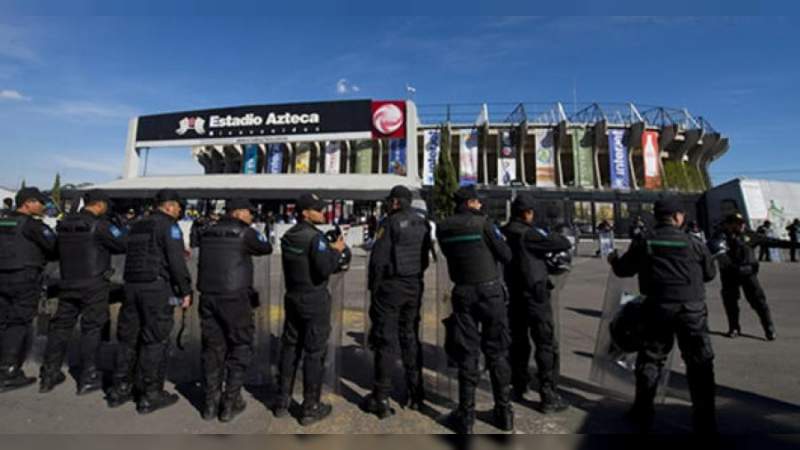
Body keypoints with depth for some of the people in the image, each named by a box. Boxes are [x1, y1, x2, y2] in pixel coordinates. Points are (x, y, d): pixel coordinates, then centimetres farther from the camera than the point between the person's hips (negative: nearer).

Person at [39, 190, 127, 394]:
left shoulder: (64, 224, 6)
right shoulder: (100, 225, -14)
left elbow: (58, 249, 14)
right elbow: (123, 245, -11)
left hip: (68, 283, 6)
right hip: (94, 285, -6)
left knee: (60, 326, 15)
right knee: (91, 329, 3)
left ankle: (48, 374, 24)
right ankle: (88, 378, 9)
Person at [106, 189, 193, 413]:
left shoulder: (137, 226, 17)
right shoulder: (169, 226, -8)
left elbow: (137, 256, 19)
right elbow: (176, 262, -15)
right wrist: (186, 291, -10)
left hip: (131, 286, 8)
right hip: (157, 288, -8)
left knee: (128, 338, 15)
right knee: (155, 340, 0)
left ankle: (120, 389, 26)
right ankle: (151, 396, 7)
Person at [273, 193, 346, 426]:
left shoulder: (288, 236, 8)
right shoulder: (315, 237, -18)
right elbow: (326, 269, -24)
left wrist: (328, 249, 10)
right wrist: (336, 250, -8)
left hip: (292, 298, 8)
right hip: (315, 301, -8)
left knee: (289, 348, 16)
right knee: (314, 353, 3)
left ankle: (282, 402, 28)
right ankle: (311, 408, 14)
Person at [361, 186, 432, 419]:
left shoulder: (391, 222, -12)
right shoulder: (423, 223, 8)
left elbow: (378, 258, -13)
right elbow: (426, 256, 11)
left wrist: (373, 287, -4)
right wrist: (417, 276, 16)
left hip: (390, 286, -6)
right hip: (415, 286, 6)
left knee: (386, 340, 1)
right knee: (411, 337, 15)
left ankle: (381, 399, 9)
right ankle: (415, 394, 22)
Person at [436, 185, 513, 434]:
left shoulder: (443, 228, 1)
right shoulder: (483, 223, -10)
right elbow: (506, 255, -7)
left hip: (463, 292, 2)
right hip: (490, 289, -2)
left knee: (467, 353, 9)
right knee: (497, 352, 11)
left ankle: (466, 415, 15)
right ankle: (504, 411, 23)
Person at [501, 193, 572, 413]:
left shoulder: (504, 233, 2)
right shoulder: (527, 233, -18)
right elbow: (565, 244, -15)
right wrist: (552, 235, 4)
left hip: (514, 295, 7)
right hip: (535, 296, -7)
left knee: (518, 342, 18)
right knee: (546, 346, 3)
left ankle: (519, 386, 31)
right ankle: (549, 397, 8)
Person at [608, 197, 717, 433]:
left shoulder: (643, 242, -1)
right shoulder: (694, 243, -3)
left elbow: (623, 270, 6)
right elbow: (710, 273, 9)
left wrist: (614, 259, 27)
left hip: (658, 308, 1)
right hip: (692, 309, -1)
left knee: (650, 359, 13)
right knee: (699, 363, 11)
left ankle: (643, 413, 22)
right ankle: (705, 420, 16)